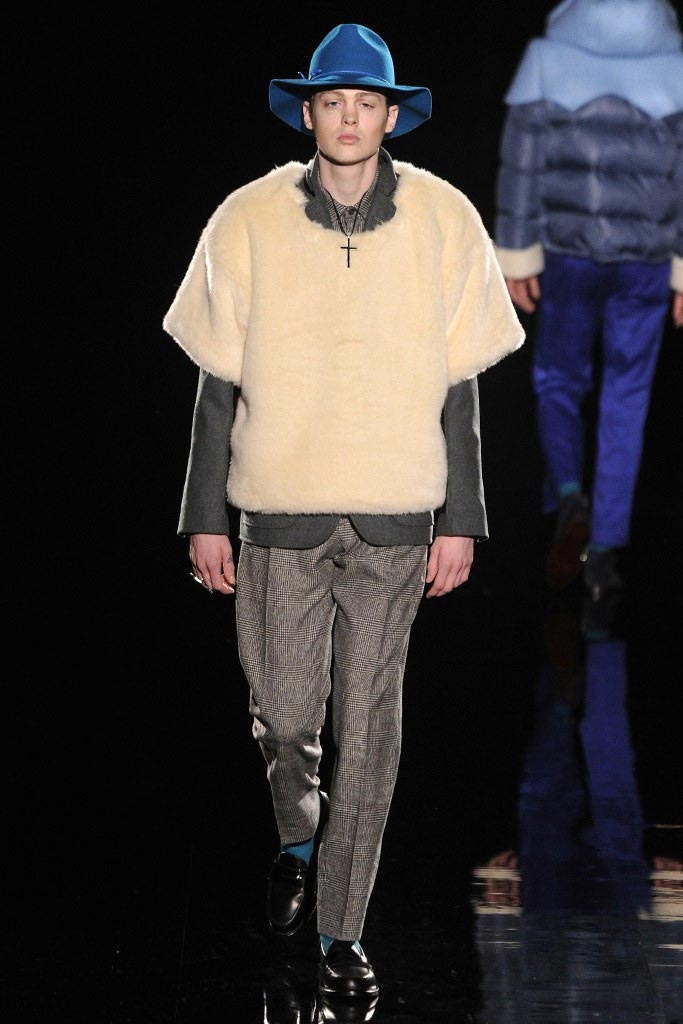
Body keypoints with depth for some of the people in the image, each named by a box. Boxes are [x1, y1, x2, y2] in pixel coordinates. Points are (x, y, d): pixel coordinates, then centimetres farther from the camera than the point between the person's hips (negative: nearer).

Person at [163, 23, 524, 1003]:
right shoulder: (248, 221, -1)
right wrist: (206, 517, 2)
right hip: (281, 513, 0)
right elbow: (218, 382, 4)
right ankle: (298, 839, 37)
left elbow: (460, 386, 5)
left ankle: (342, 928, 11)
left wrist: (460, 519, 2)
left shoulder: (444, 221, 1)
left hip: (396, 518, 0)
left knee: (369, 727, 1)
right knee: (285, 712, 5)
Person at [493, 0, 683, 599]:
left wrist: (518, 256, 2)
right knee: (625, 403, 11)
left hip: (568, 256, 0)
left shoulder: (549, 55, -7)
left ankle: (570, 498, -7)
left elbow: (521, 163, -6)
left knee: (559, 382, 19)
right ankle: (605, 550, 9)